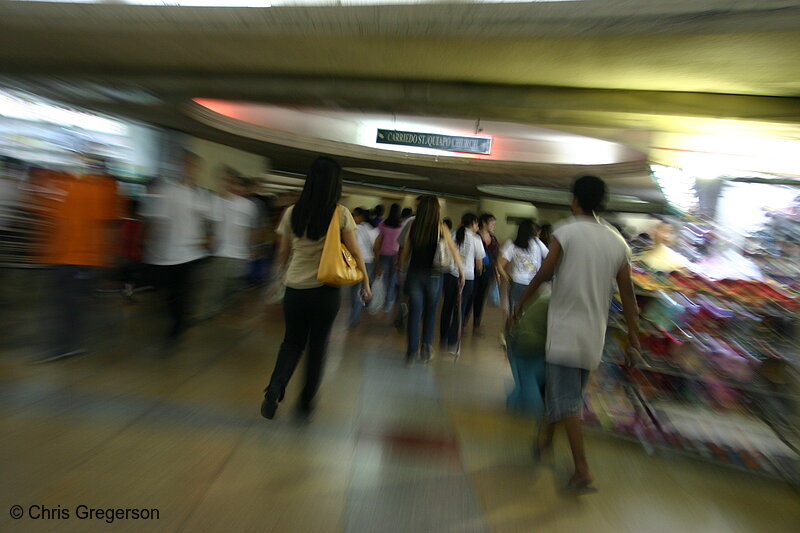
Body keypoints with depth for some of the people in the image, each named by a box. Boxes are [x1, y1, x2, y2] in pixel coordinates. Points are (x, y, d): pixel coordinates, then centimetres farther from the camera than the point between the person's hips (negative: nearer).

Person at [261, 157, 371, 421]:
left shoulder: (292, 213, 0)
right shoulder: (341, 214, -8)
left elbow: (283, 254, 7)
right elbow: (355, 253, -5)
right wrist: (365, 282, 7)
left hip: (294, 289, 2)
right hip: (325, 291, -2)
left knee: (292, 342, 21)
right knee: (318, 345, 15)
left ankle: (275, 388, -1)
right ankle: (306, 403, 25)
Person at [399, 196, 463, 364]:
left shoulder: (413, 226, 0)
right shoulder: (441, 228, -5)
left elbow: (404, 255, 6)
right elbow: (454, 253, -2)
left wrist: (403, 266, 22)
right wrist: (462, 272, 8)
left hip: (414, 274, 1)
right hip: (434, 275, -1)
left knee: (414, 312, 6)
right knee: (430, 312, 15)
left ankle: (412, 350, 5)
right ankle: (426, 347, 12)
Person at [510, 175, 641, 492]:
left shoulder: (565, 233, -11)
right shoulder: (617, 242, 4)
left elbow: (542, 276, -12)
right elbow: (627, 294, 4)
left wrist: (518, 308, 0)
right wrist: (633, 338, 10)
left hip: (565, 329, -6)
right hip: (595, 335, 6)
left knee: (567, 400, 3)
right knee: (570, 393, 21)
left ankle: (582, 469, 3)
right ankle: (545, 437, 40)